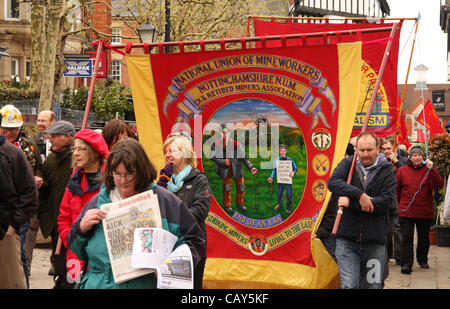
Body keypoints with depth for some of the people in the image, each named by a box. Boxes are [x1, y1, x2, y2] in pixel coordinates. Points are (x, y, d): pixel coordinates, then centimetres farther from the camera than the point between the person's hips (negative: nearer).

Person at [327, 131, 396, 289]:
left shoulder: (386, 171, 2)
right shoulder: (348, 164, 5)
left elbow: (386, 201, -10)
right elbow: (333, 182, -13)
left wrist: (350, 202, -15)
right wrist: (359, 195, -25)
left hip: (375, 242, 1)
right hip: (347, 240, 0)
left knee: (372, 286, 9)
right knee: (349, 286, -6)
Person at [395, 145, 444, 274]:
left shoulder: (429, 170, 1)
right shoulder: (402, 170, 3)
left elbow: (439, 185, -15)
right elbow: (396, 190, 8)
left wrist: (432, 170, -24)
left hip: (425, 212, 1)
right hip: (406, 212, -1)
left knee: (424, 238, 14)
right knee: (407, 238, -7)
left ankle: (422, 260, 32)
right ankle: (406, 264, -7)